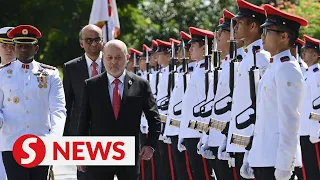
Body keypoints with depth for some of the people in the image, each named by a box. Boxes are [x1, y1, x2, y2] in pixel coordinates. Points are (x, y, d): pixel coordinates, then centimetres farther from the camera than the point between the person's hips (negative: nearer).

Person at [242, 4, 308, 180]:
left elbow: (290, 120, -18)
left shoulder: (287, 69, -12)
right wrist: (250, 157, 19)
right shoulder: (274, 67, 17)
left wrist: (283, 165, -21)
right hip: (263, 159, 9)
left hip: (277, 161, -9)